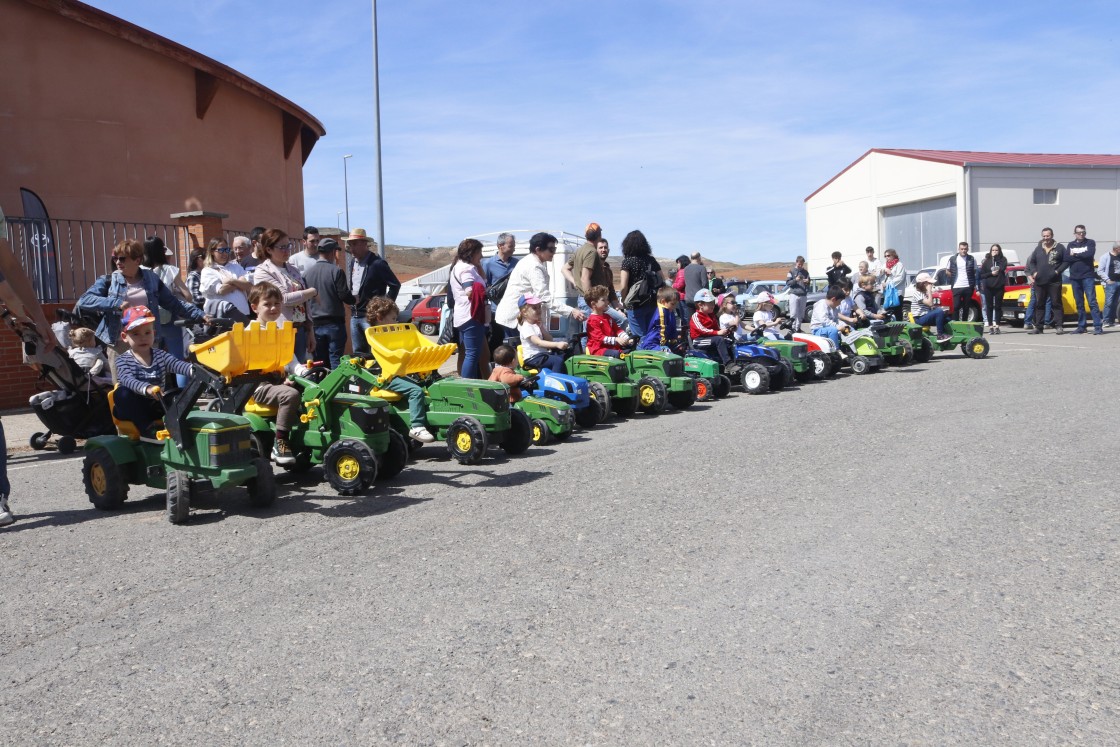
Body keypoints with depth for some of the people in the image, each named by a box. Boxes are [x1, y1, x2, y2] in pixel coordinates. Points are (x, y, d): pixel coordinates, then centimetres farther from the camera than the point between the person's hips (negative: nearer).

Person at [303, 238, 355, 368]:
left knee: (320, 363, 9)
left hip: (316, 325, 4)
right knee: (336, 361, -1)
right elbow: (346, 297, -11)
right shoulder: (336, 271, -10)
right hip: (334, 323, -4)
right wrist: (354, 299, 10)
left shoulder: (307, 273, 3)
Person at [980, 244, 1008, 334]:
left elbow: (1002, 268, -14)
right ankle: (990, 326, 5)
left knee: (998, 306, 2)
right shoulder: (986, 261, 7)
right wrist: (991, 273, -11)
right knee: (989, 306, 1)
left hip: (999, 286, 0)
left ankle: (997, 326, 6)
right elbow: (981, 275, 2)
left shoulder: (1003, 260, 7)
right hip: (988, 287, 0)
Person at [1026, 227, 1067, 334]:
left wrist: (1058, 271, -12)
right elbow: (1032, 262, 18)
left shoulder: (1060, 248, 2)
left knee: (1056, 304, -3)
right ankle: (1038, 327, 11)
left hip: (1054, 282, -4)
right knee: (1039, 305, 6)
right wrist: (1034, 272, 1)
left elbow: (1066, 261, 0)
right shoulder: (1038, 249, 14)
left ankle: (1059, 326, -2)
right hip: (1039, 282, 4)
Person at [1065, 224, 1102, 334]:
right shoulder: (1070, 245, 13)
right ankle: (1081, 327, 12)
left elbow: (1090, 254, -15)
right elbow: (1067, 259, -1)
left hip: (1087, 277, -4)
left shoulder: (1090, 242, 4)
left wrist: (1075, 254, -4)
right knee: (1079, 304, 7)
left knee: (1092, 302, -11)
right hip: (1074, 278, 4)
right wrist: (1082, 256, -9)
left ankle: (1097, 326, -14)